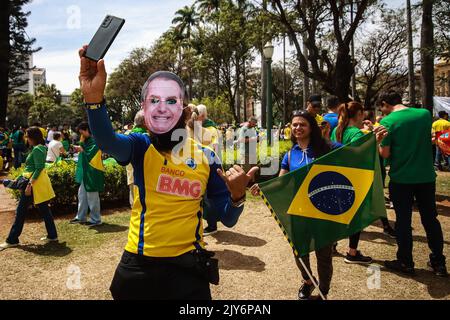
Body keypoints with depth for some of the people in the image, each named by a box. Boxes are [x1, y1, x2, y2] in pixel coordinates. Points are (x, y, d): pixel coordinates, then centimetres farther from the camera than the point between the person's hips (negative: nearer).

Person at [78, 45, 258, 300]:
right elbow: (107, 141, -32)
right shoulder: (140, 147, -7)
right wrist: (94, 99, -50)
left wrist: (237, 195, -22)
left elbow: (228, 219, -1)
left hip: (187, 266, 1)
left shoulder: (206, 157, -4)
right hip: (139, 265, 0)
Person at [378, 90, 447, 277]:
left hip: (401, 179, -4)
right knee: (431, 219, 15)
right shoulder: (425, 114, 1)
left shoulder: (388, 122, -13)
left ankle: (405, 263, 18)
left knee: (403, 221, 8)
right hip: (426, 176, 4)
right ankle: (439, 263, 24)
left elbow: (385, 154, -13)